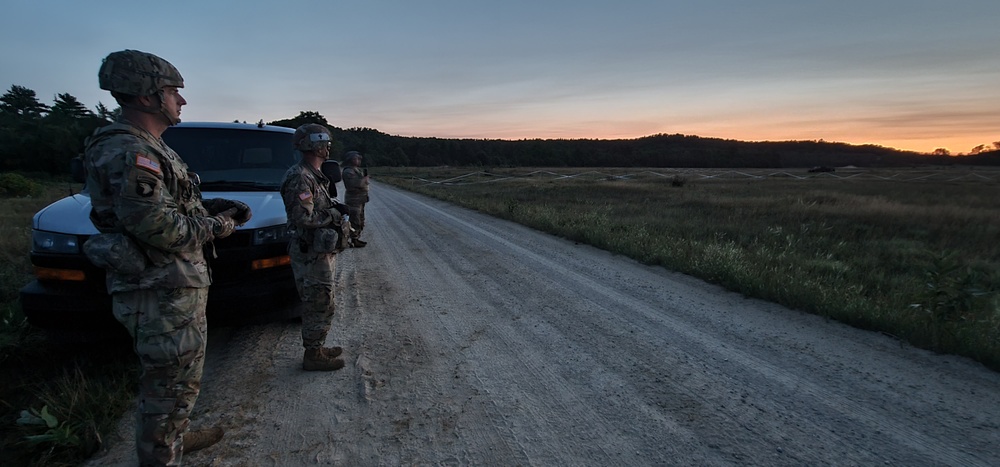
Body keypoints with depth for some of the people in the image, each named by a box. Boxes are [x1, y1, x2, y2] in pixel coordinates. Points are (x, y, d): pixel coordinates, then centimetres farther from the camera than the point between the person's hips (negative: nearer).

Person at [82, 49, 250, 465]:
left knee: (177, 379, 26)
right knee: (170, 384, 2)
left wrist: (216, 207, 9)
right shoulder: (129, 153, -19)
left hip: (174, 287, 11)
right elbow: (156, 225, -26)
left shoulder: (148, 149, 15)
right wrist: (217, 226, -12)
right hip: (162, 294, -11)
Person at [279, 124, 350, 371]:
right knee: (319, 306, -2)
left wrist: (334, 206, 6)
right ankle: (313, 356, 10)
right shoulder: (299, 177, -19)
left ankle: (316, 349, 30)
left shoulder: (313, 175, 14)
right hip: (312, 254, -11)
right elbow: (303, 217, -26)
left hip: (319, 251, 11)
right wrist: (334, 214, -14)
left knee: (318, 304, 18)